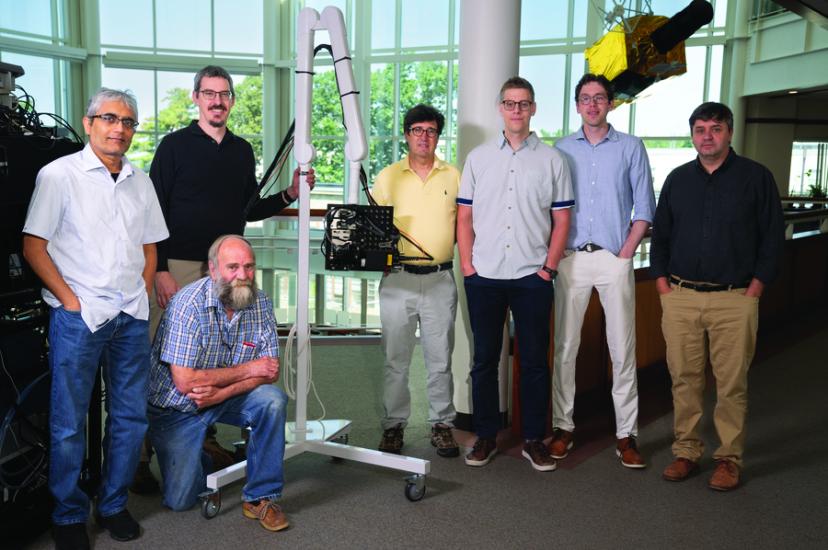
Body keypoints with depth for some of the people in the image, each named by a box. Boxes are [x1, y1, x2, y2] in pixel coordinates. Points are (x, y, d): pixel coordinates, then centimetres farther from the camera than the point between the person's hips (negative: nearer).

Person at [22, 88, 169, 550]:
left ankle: (114, 506, 25)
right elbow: (34, 247, -5)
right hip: (79, 317, -5)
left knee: (131, 416, 9)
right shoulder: (59, 175, -2)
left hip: (132, 318, 5)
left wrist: (142, 297, 8)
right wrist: (71, 300, -9)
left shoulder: (140, 182, 13)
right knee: (69, 423, 2)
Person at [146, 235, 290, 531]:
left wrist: (222, 392, -26)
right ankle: (202, 455, 29)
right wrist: (247, 370, -20)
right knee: (180, 500, -6)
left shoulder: (260, 303, -10)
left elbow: (270, 371, -10)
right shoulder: (188, 304, -25)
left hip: (227, 398, 3)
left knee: (273, 400, -26)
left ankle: (260, 497, -12)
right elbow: (185, 381, -28)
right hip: (176, 407, -3)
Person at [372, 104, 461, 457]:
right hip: (398, 278, 0)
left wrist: (457, 249, -7)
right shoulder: (388, 177, 6)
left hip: (441, 279, 1)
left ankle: (442, 424, 18)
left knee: (440, 358, 7)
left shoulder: (453, 177, 8)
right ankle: (394, 424, 18)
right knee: (395, 358, 6)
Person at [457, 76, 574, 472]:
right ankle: (486, 436, 19)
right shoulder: (478, 157, 9)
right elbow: (464, 217, 9)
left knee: (534, 360, 5)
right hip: (484, 276, 1)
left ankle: (534, 439, 16)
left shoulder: (552, 160, 5)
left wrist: (549, 268, -4)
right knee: (484, 359, 7)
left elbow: (561, 220, 5)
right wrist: (467, 265, 0)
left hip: (532, 276, -1)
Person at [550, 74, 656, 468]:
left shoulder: (631, 147, 7)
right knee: (565, 347, 4)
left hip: (614, 258, -1)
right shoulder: (562, 150, 10)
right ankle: (563, 427, 14)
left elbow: (644, 209, 5)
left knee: (623, 349, 0)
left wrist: (626, 251, -5)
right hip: (571, 258, 1)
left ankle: (626, 434, 8)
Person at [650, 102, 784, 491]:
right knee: (684, 378, 6)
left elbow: (773, 236, 2)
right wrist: (662, 282, 6)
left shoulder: (755, 177, 2)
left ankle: (729, 458, 13)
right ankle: (686, 451, 18)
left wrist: (756, 286, -4)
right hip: (680, 298, 3)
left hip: (734, 300, -3)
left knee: (731, 383, 1)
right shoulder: (678, 179, 12)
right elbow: (660, 234, 15)